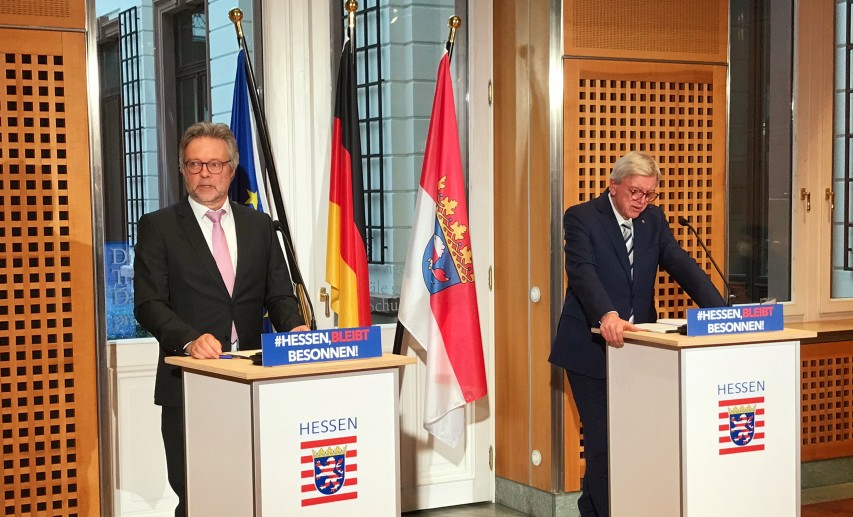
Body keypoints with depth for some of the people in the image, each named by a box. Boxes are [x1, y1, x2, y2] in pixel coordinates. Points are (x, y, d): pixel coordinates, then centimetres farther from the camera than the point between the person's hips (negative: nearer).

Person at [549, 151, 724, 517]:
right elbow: (582, 270, -24)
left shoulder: (653, 219, 9)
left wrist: (719, 310, -18)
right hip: (592, 347, -5)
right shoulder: (581, 218, -9)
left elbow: (680, 264, -2)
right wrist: (606, 315, -42)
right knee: (603, 441, -4)